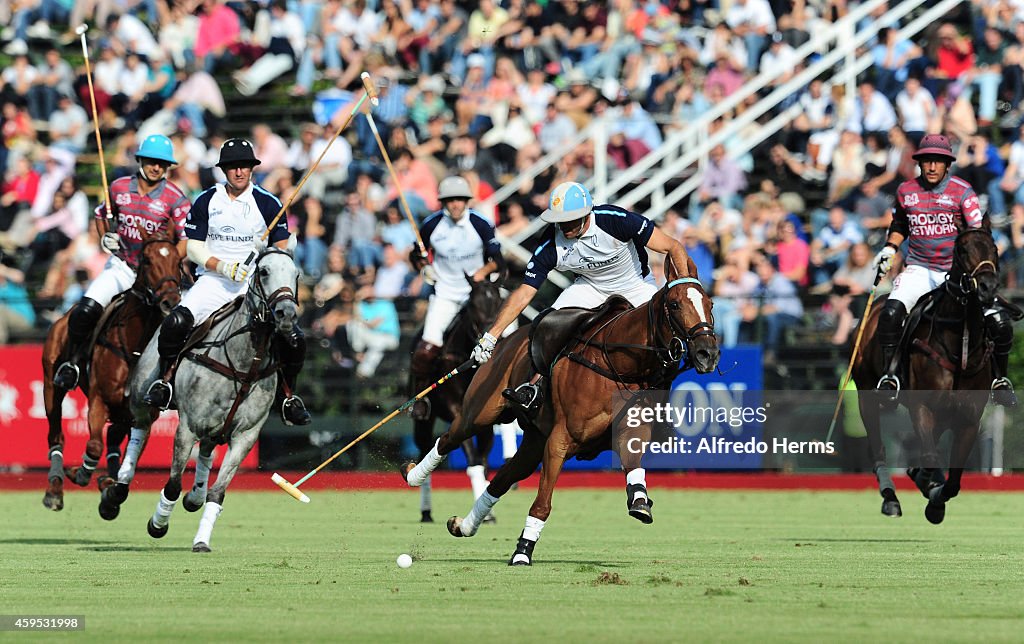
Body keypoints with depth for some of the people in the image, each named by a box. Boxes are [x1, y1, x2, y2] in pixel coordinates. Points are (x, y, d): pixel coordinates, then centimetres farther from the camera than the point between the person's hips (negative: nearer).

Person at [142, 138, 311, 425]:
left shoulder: (268, 204, 2)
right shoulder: (206, 202, 1)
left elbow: (282, 249, 9)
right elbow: (194, 249, 1)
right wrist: (225, 267, -16)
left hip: (255, 283, 0)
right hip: (214, 280, 0)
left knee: (293, 339, -17)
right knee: (176, 323, -27)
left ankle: (288, 399, 7)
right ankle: (164, 384, -8)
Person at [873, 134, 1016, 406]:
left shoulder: (962, 191, -4)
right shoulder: (906, 191, 5)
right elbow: (899, 226, 25)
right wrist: (890, 248, 6)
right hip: (918, 269, 1)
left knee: (1000, 323, -15)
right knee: (891, 311, -29)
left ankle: (999, 379, 11)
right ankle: (889, 376, -19)